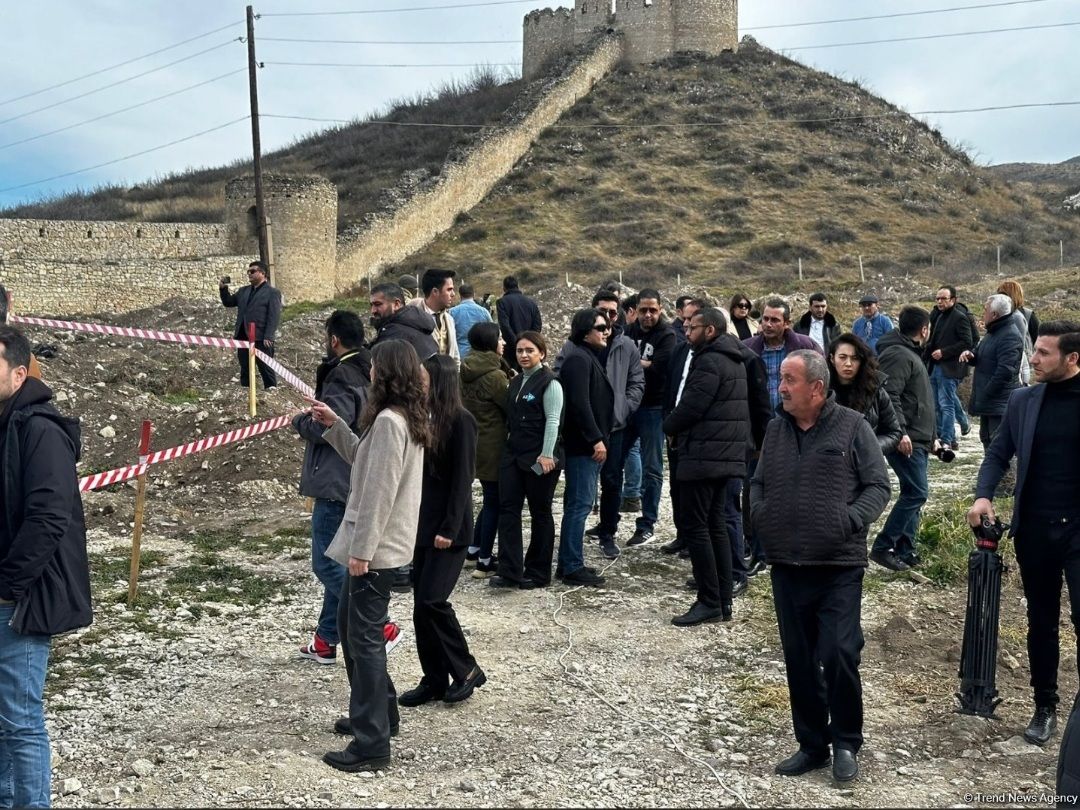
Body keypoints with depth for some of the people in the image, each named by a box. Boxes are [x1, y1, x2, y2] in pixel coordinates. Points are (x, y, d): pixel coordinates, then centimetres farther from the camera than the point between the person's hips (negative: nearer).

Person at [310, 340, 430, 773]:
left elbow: (378, 492, -22)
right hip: (381, 543, 10)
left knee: (365, 637, -5)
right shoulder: (407, 418, 12)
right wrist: (334, 425, 14)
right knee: (349, 623, 22)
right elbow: (365, 461, 20)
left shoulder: (388, 421, -20)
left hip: (377, 547, -10)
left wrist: (361, 549, -21)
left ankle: (372, 745, 1)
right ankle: (378, 713, 34)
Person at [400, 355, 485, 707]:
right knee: (421, 605, 8)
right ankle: (434, 680, 17)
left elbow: (462, 479, -14)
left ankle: (466, 670, 7)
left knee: (431, 601, -11)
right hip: (422, 526, 7)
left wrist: (449, 529, -18)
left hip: (448, 530, -7)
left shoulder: (461, 421, -11)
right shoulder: (426, 419, 8)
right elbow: (418, 473, 11)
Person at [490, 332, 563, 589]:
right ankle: (509, 570, 1)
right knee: (508, 509, -1)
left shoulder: (549, 383, -8)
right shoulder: (515, 383, 14)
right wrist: (508, 445, 14)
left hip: (539, 458, -7)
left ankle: (538, 573, 13)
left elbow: (552, 421, -14)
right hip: (513, 454, 7)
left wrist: (547, 455, -20)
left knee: (540, 513, 4)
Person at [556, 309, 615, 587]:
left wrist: (600, 438, 20)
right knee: (580, 504, -8)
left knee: (578, 504, 14)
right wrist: (596, 439, -23)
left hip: (588, 445, 11)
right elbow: (579, 403, -23)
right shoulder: (578, 359, -14)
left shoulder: (589, 357, 20)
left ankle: (570, 562, 20)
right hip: (583, 445, -11)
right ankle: (571, 567, -4)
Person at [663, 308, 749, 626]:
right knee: (715, 525, 13)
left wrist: (670, 427, 0)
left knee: (693, 525, -6)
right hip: (726, 454, 10)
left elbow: (691, 406, -19)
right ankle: (723, 601, 16)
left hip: (703, 455, -10)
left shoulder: (709, 361, -14)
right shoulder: (733, 360, 18)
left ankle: (709, 602, -5)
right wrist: (678, 428, 12)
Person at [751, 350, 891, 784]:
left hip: (838, 566, -5)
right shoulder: (776, 429, 11)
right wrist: (758, 512, 2)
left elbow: (878, 486, -3)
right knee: (799, 661, 10)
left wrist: (851, 520, -16)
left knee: (838, 655, -8)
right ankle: (812, 744, 24)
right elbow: (758, 482, 21)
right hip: (786, 565, 5)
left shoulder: (852, 427, -3)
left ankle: (846, 743, 12)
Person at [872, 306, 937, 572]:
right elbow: (889, 396, -24)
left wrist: (930, 437, 27)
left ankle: (905, 551, 17)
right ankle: (882, 547, -8)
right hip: (906, 441, -11)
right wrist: (900, 433, -28)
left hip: (918, 440, 11)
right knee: (916, 492, -12)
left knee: (913, 493, 12)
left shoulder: (910, 354, 21)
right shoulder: (898, 355, -13)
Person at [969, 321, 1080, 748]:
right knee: (1041, 622, 13)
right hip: (1034, 529, 4)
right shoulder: (1023, 400, 5)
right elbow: (999, 452, 9)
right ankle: (1045, 707, 24)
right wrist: (983, 496, -7)